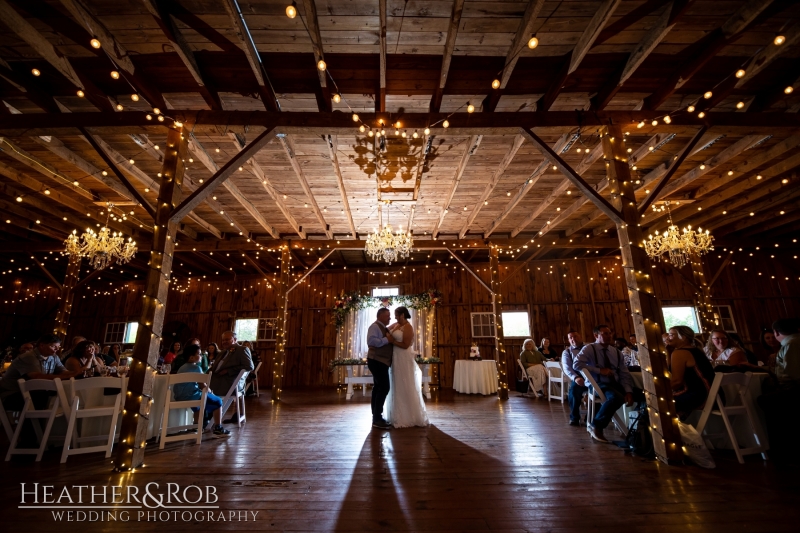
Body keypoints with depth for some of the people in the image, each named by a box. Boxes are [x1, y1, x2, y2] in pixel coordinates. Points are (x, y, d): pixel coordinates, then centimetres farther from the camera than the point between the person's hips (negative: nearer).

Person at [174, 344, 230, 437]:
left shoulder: (182, 367, 16)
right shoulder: (196, 367, -13)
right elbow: (202, 385, -14)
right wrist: (210, 391, 4)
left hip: (180, 397, 9)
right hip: (191, 396, -9)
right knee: (217, 401, 3)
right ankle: (218, 429, 4)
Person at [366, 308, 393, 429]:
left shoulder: (384, 328, 17)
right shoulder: (375, 326, -13)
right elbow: (371, 341, -29)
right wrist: (387, 339, -24)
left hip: (381, 362, 10)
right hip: (377, 361, -10)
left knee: (378, 387, 13)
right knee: (384, 387, -12)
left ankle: (376, 417, 21)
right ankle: (377, 419, -5)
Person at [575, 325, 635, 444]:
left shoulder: (617, 352, 12)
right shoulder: (589, 349, -4)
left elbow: (624, 375, 6)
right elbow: (577, 365, -17)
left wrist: (629, 391, -11)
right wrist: (600, 370, -19)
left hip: (615, 384, 6)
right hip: (597, 385, -5)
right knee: (617, 397, -34)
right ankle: (596, 426, -16)